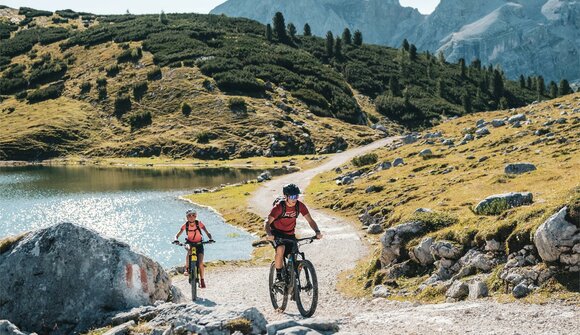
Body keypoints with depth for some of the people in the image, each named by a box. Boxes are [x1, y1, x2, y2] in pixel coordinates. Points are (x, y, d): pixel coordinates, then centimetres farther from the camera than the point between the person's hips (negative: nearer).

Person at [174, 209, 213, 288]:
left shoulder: (199, 223, -17)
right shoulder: (185, 225, -14)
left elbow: (207, 233, -17)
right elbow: (177, 235, -11)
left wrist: (210, 239, -36)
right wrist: (176, 239, -33)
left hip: (199, 244, -1)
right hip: (190, 243, 1)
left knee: (200, 263, -13)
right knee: (189, 252, -36)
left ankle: (202, 280, 2)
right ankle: (187, 268, -19)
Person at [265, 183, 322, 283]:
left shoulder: (300, 205, -13)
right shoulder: (279, 207, -23)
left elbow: (310, 220, -11)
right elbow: (267, 222, -26)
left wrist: (317, 232, -29)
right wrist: (269, 234, -46)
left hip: (290, 234, 4)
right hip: (277, 233, -4)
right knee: (281, 249, -33)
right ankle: (279, 276, -18)